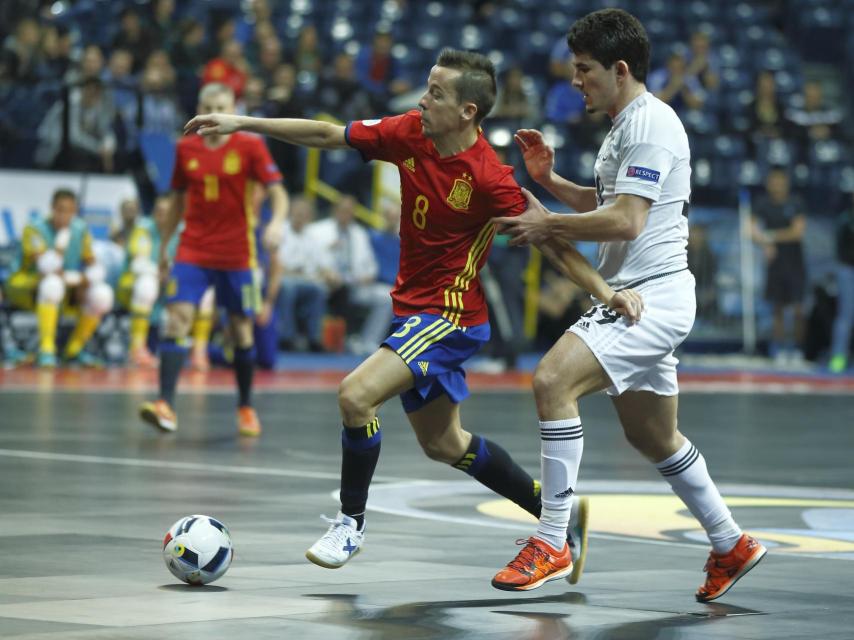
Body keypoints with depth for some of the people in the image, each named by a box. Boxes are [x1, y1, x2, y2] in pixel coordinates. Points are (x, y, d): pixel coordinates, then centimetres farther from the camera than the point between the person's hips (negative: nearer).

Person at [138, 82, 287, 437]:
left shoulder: (250, 147, -4)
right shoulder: (186, 149, 5)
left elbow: (278, 192, -9)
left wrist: (276, 222, -29)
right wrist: (164, 244, 15)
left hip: (236, 254, -1)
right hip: (192, 251, 2)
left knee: (242, 329, 6)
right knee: (177, 319, -15)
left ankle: (246, 408, 23)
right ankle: (166, 405, -22)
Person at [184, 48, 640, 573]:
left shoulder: (489, 179, -23)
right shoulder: (410, 133, -4)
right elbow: (328, 136, 4)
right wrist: (243, 123, 3)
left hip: (450, 314, -8)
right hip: (415, 308, 8)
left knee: (356, 395, -23)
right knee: (442, 443, 18)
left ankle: (352, 523, -3)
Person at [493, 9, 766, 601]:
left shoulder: (650, 122, -15)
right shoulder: (627, 124, 17)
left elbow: (626, 221, -23)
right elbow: (608, 204, 29)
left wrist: (547, 225, -15)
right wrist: (551, 180, 15)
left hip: (653, 295, -11)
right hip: (632, 296, 11)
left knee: (553, 380, -24)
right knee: (652, 436, 19)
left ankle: (551, 542, -21)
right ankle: (732, 545, 33)